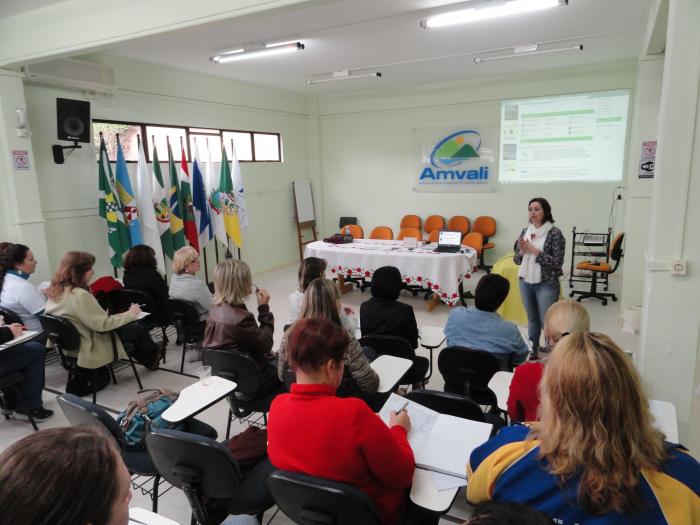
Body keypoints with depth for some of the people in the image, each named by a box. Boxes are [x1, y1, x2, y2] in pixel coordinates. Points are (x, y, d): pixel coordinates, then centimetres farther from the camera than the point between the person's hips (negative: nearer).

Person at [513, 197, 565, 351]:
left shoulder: (555, 233, -11)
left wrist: (534, 250, -20)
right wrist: (522, 251, -14)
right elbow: (516, 259, 8)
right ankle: (532, 349, 31)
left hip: (546, 284, -5)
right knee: (532, 318, 18)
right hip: (525, 282, 5)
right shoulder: (525, 232, 5)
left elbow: (557, 262, -16)